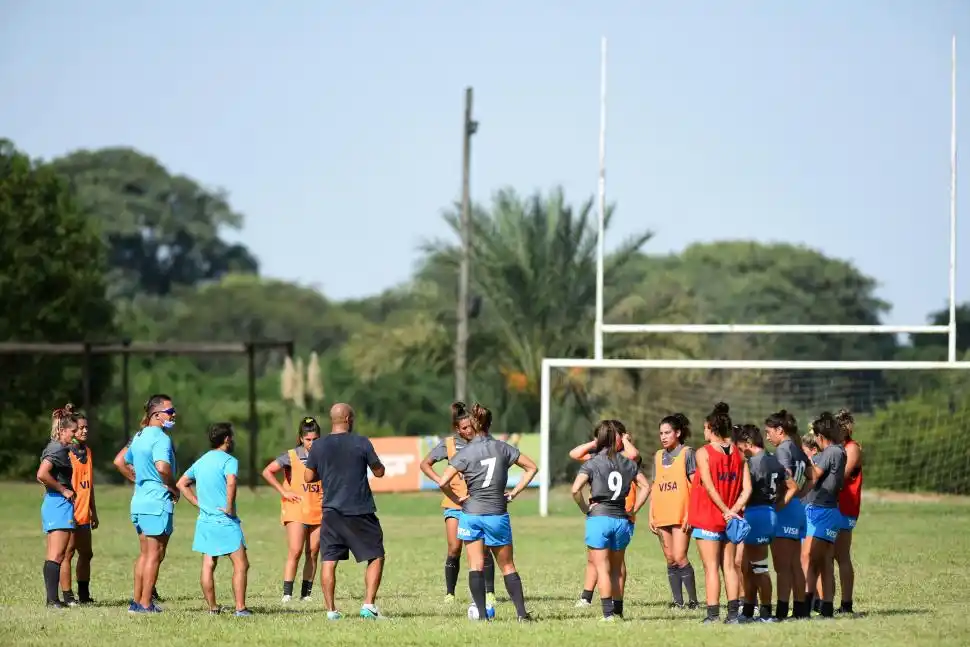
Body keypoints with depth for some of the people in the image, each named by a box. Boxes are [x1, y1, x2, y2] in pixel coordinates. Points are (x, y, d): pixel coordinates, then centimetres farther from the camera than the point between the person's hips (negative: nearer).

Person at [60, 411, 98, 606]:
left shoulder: (87, 451, 15)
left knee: (86, 554, 12)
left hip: (83, 514, 8)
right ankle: (67, 596, -1)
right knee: (67, 553, -4)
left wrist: (93, 512, 21)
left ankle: (84, 595, 21)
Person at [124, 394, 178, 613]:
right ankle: (146, 604, -1)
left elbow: (123, 462, 28)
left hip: (139, 501, 9)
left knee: (144, 554, 15)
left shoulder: (139, 437, 13)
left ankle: (137, 601, 17)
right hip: (158, 502, -9)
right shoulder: (161, 438, -16)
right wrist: (173, 488, -16)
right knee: (155, 554, -2)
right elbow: (162, 467, -32)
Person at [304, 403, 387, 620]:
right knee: (376, 557, 8)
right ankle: (369, 604, -3)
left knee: (329, 561, 6)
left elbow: (308, 477, 8)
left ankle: (330, 609, 2)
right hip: (361, 512, -2)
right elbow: (379, 472, 2)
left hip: (331, 511, 2)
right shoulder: (361, 443, -6)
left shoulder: (318, 446, 1)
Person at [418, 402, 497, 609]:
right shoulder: (449, 443, 0)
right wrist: (440, 481, -5)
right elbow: (425, 464, 9)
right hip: (455, 503, 0)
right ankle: (450, 593, 5)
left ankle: (489, 592, 3)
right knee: (454, 549, -6)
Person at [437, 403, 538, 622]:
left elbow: (443, 482, -14)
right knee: (507, 566, 10)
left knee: (476, 566, 1)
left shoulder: (465, 453, -7)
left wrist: (457, 500, 2)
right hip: (497, 514, 2)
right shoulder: (502, 448, 1)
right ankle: (522, 613, 5)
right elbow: (532, 467, 8)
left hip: (471, 513, -2)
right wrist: (515, 492, 11)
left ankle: (482, 614, -6)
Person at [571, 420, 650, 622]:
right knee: (616, 569, 15)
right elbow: (645, 486, 8)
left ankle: (608, 613, -9)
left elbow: (575, 490, -15)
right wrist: (633, 510, 11)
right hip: (621, 519, 4)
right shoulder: (628, 463, 6)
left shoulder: (593, 463, -4)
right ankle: (618, 611, 16)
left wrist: (585, 509, -1)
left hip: (599, 517, -3)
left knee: (602, 569, -2)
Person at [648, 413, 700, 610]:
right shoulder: (658, 456, 15)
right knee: (670, 560, 6)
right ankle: (678, 600, 9)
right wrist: (651, 516, 11)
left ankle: (693, 600, -4)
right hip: (662, 516, 6)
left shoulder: (687, 453, -2)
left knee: (680, 558, -13)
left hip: (681, 515, -6)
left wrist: (690, 514, -13)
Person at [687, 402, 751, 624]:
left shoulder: (703, 452, -8)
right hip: (729, 520, 5)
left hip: (708, 518, -4)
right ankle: (733, 612, 5)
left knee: (711, 567, -3)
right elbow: (747, 489, -1)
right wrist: (733, 510, -6)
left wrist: (725, 510, -13)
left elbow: (708, 487, -16)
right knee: (729, 566, 9)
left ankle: (713, 613, -5)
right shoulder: (738, 454, 6)